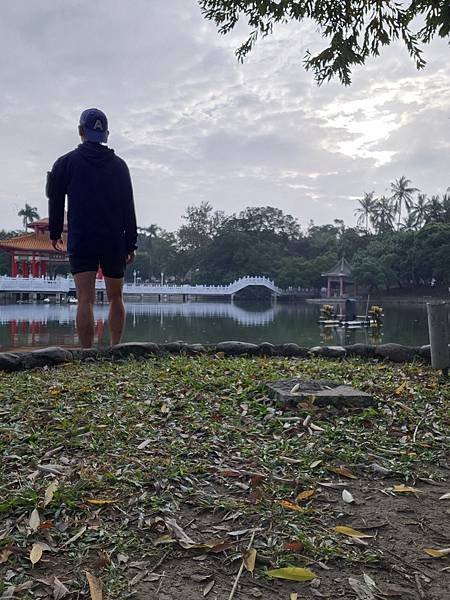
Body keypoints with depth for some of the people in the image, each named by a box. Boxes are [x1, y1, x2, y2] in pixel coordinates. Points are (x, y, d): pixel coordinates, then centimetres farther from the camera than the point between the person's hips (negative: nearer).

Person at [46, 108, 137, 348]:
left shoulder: (66, 162, 4)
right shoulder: (119, 165, 7)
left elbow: (55, 200, 7)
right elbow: (128, 206, 5)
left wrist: (55, 233, 19)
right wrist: (131, 243, 8)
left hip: (80, 241, -1)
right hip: (115, 242, 2)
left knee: (85, 300, -5)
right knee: (115, 298, 12)